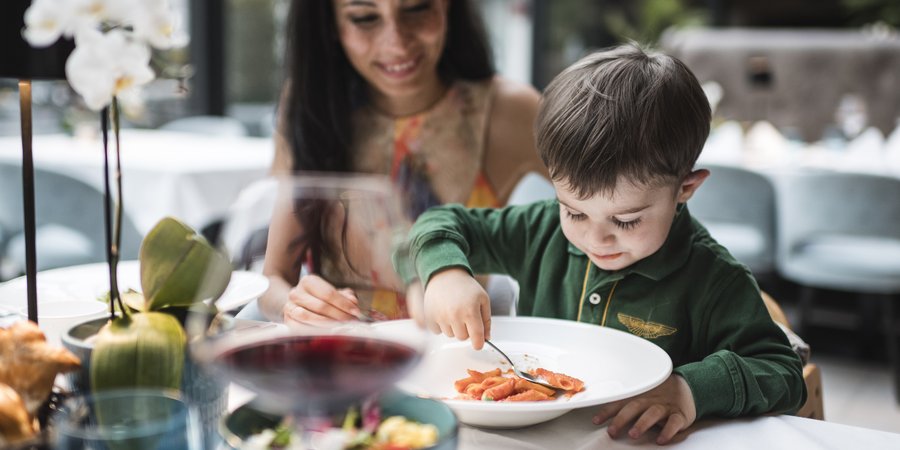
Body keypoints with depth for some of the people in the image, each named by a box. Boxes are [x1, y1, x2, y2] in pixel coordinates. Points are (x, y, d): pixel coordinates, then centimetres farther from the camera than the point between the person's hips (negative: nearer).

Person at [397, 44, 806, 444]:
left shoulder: (715, 283, -12)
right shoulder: (544, 233, -2)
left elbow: (783, 374, -10)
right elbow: (443, 225, 7)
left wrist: (694, 389, -27)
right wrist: (446, 273, -15)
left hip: (634, 443, -2)